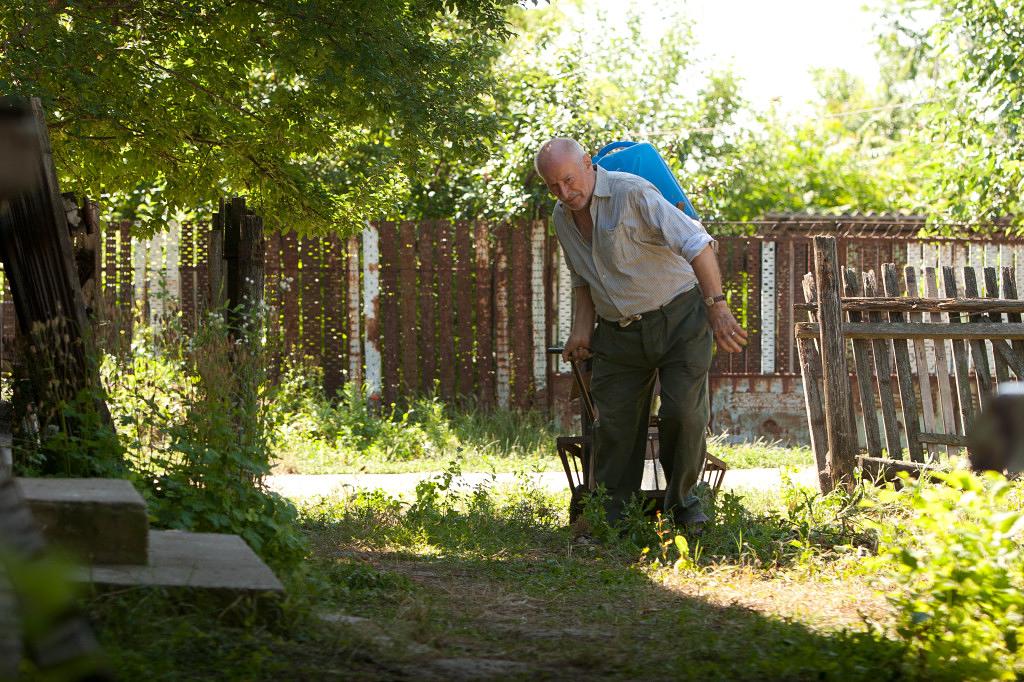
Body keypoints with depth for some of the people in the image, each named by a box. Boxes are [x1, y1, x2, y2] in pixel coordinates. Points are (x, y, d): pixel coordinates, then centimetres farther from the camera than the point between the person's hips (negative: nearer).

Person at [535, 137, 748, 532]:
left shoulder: (632, 194, -18)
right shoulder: (563, 218, 6)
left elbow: (696, 244, -23)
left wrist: (716, 306, -30)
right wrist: (582, 330, 6)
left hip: (677, 318, -6)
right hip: (618, 333, 6)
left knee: (684, 412, -14)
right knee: (613, 424, -1)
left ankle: (682, 498, 7)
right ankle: (610, 519, 5)